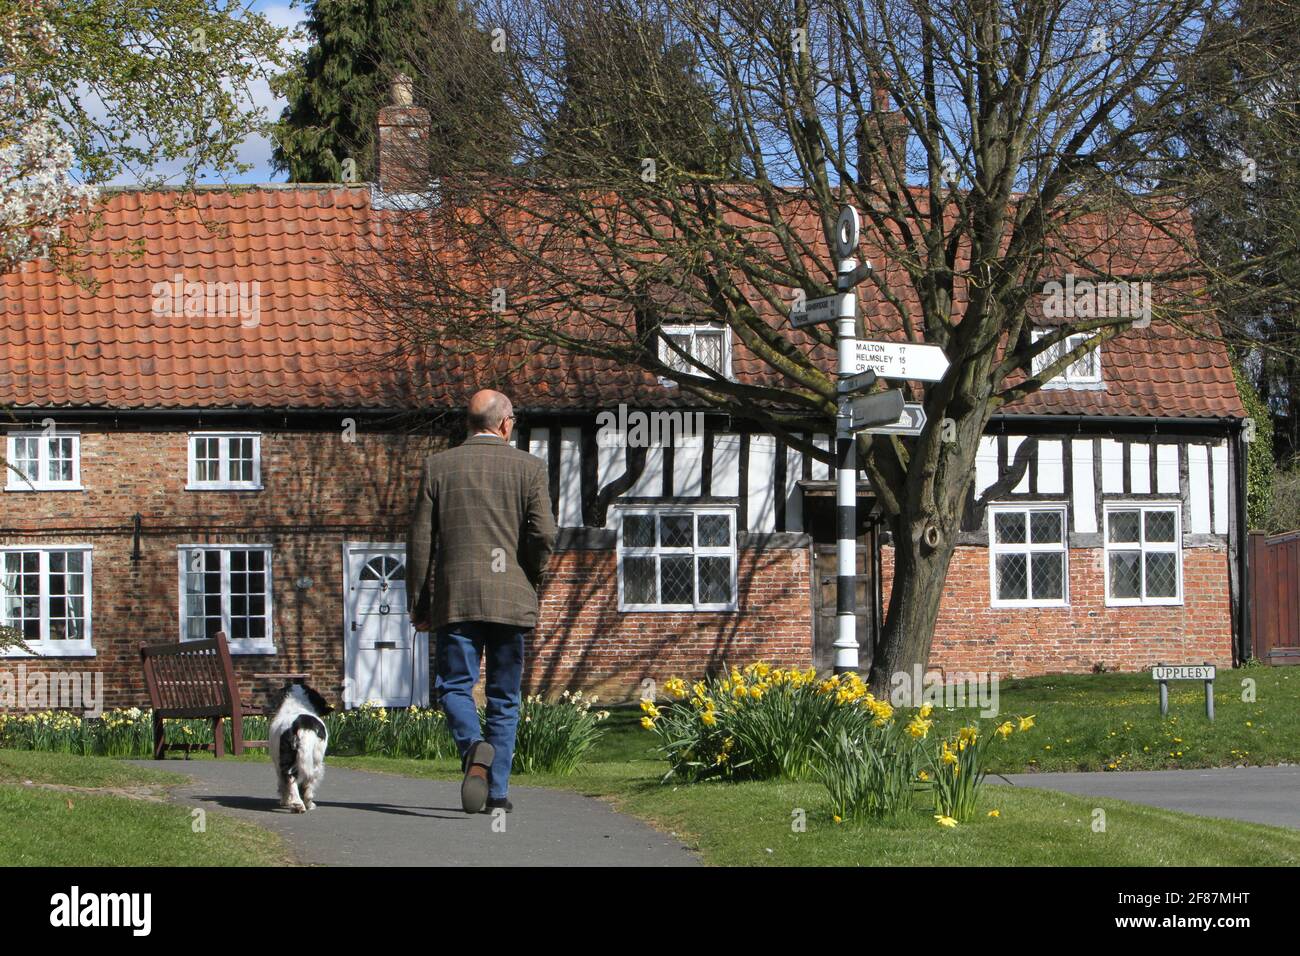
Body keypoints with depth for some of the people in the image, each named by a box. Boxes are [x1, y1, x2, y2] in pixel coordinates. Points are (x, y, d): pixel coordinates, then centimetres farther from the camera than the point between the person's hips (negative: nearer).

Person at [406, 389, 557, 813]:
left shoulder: (438, 466, 4)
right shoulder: (528, 467, 2)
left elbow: (420, 540, 3)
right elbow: (543, 535, -7)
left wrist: (419, 604, 9)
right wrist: (528, 579, 12)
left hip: (456, 598, 0)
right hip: (512, 600, 0)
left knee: (454, 685, 4)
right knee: (504, 697, 9)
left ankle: (473, 746, -25)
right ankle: (497, 790, 6)